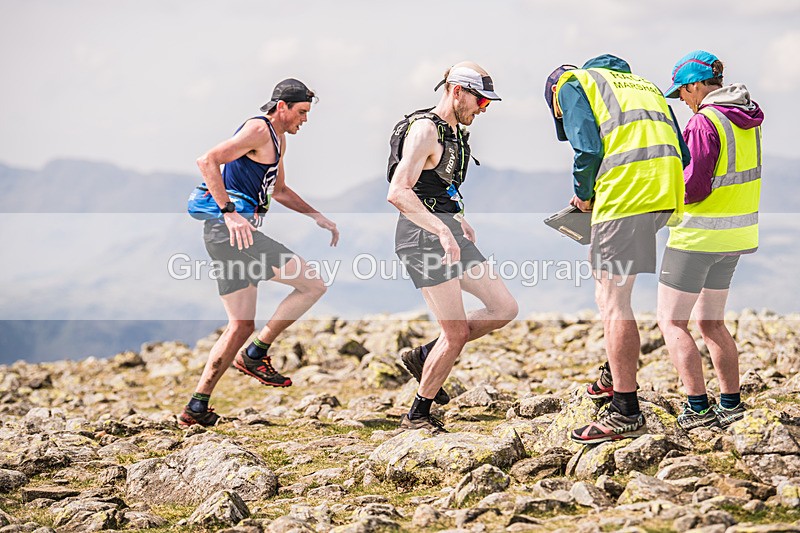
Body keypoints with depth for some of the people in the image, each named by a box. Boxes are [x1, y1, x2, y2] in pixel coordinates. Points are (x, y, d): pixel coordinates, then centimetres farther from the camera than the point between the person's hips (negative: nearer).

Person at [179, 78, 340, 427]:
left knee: (241, 326, 12)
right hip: (230, 229, -10)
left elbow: (278, 190, 37)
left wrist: (318, 218, 31)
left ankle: (196, 408, 12)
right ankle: (255, 354, -3)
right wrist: (229, 212, -27)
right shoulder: (258, 130, -10)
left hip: (229, 233, 10)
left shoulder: (278, 140, 23)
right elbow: (207, 161, -21)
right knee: (313, 285, -10)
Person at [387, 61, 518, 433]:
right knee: (456, 333, -9)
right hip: (423, 235, -10)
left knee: (504, 308, 6)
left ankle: (424, 357, 15)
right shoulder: (424, 130, -14)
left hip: (447, 231, 10)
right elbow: (398, 193, -25)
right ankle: (417, 416, 6)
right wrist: (442, 230, -32)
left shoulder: (456, 132, 16)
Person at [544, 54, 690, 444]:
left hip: (625, 194, -8)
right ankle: (616, 375, 28)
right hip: (666, 194, 8)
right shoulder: (642, 84, 32)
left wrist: (583, 195, 12)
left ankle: (625, 414, -3)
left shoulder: (571, 84, 12)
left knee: (613, 304, -3)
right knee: (608, 289, 26)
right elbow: (682, 154, 22)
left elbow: (588, 150, -6)